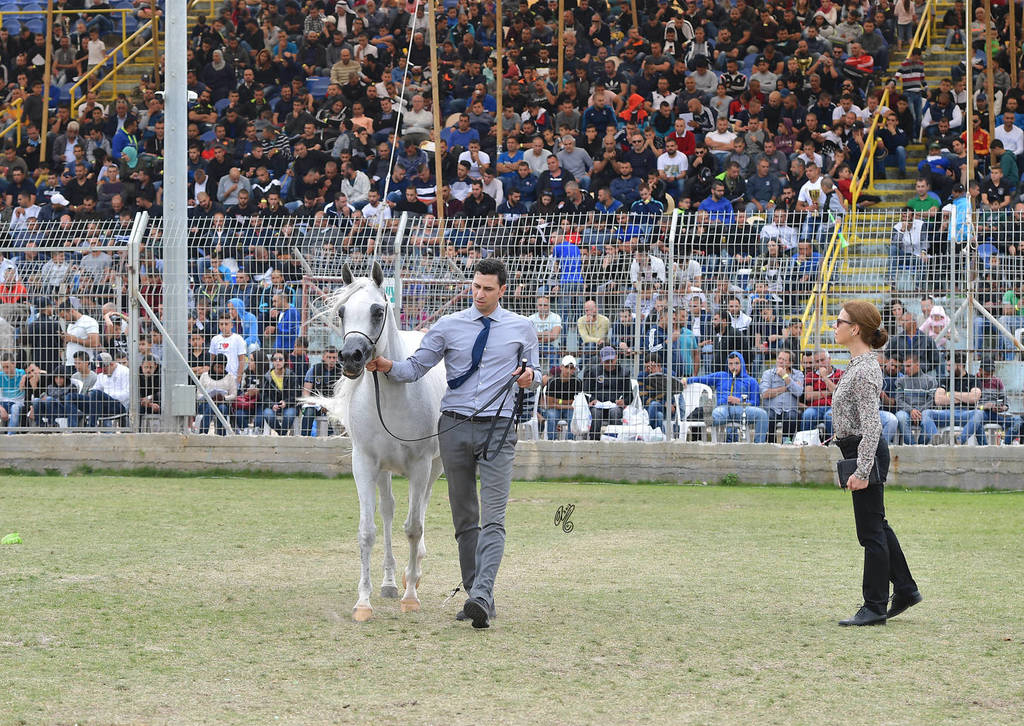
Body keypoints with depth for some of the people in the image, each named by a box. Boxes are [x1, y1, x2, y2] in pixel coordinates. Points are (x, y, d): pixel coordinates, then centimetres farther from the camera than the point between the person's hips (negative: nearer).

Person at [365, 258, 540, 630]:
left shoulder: (521, 329, 6)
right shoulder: (448, 327, 5)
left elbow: (533, 368, 18)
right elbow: (416, 366, 3)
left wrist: (530, 375, -5)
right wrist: (387, 366, -17)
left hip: (497, 429, -2)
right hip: (455, 427, 2)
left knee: (493, 518, -15)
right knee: (464, 517, 7)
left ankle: (482, 596, -26)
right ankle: (473, 593, 14)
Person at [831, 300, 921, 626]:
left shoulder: (864, 371, -20)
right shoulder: (859, 364, 11)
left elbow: (871, 425, -24)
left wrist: (862, 470, -25)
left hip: (866, 452, -10)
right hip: (860, 450, 10)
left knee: (871, 531, -2)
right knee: (876, 526, 19)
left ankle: (875, 608, 4)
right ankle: (905, 590, 29)